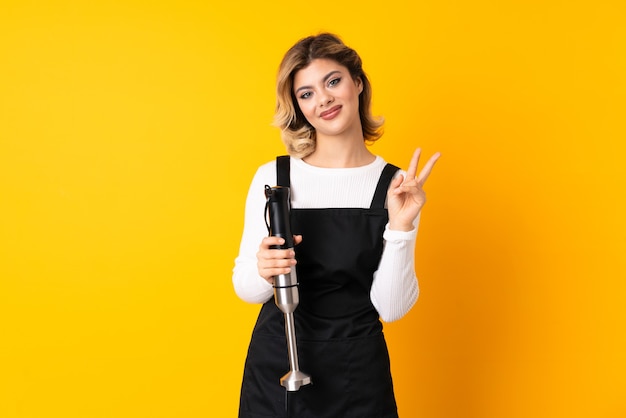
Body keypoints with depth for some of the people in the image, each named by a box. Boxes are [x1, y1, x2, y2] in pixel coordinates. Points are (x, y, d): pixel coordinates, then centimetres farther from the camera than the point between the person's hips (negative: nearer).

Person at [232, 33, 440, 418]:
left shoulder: (395, 185, -7)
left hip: (358, 375, 0)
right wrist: (263, 272, -20)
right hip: (274, 367, 1)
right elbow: (245, 288, 0)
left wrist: (401, 227, -20)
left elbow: (392, 308, -9)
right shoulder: (272, 177, -7)